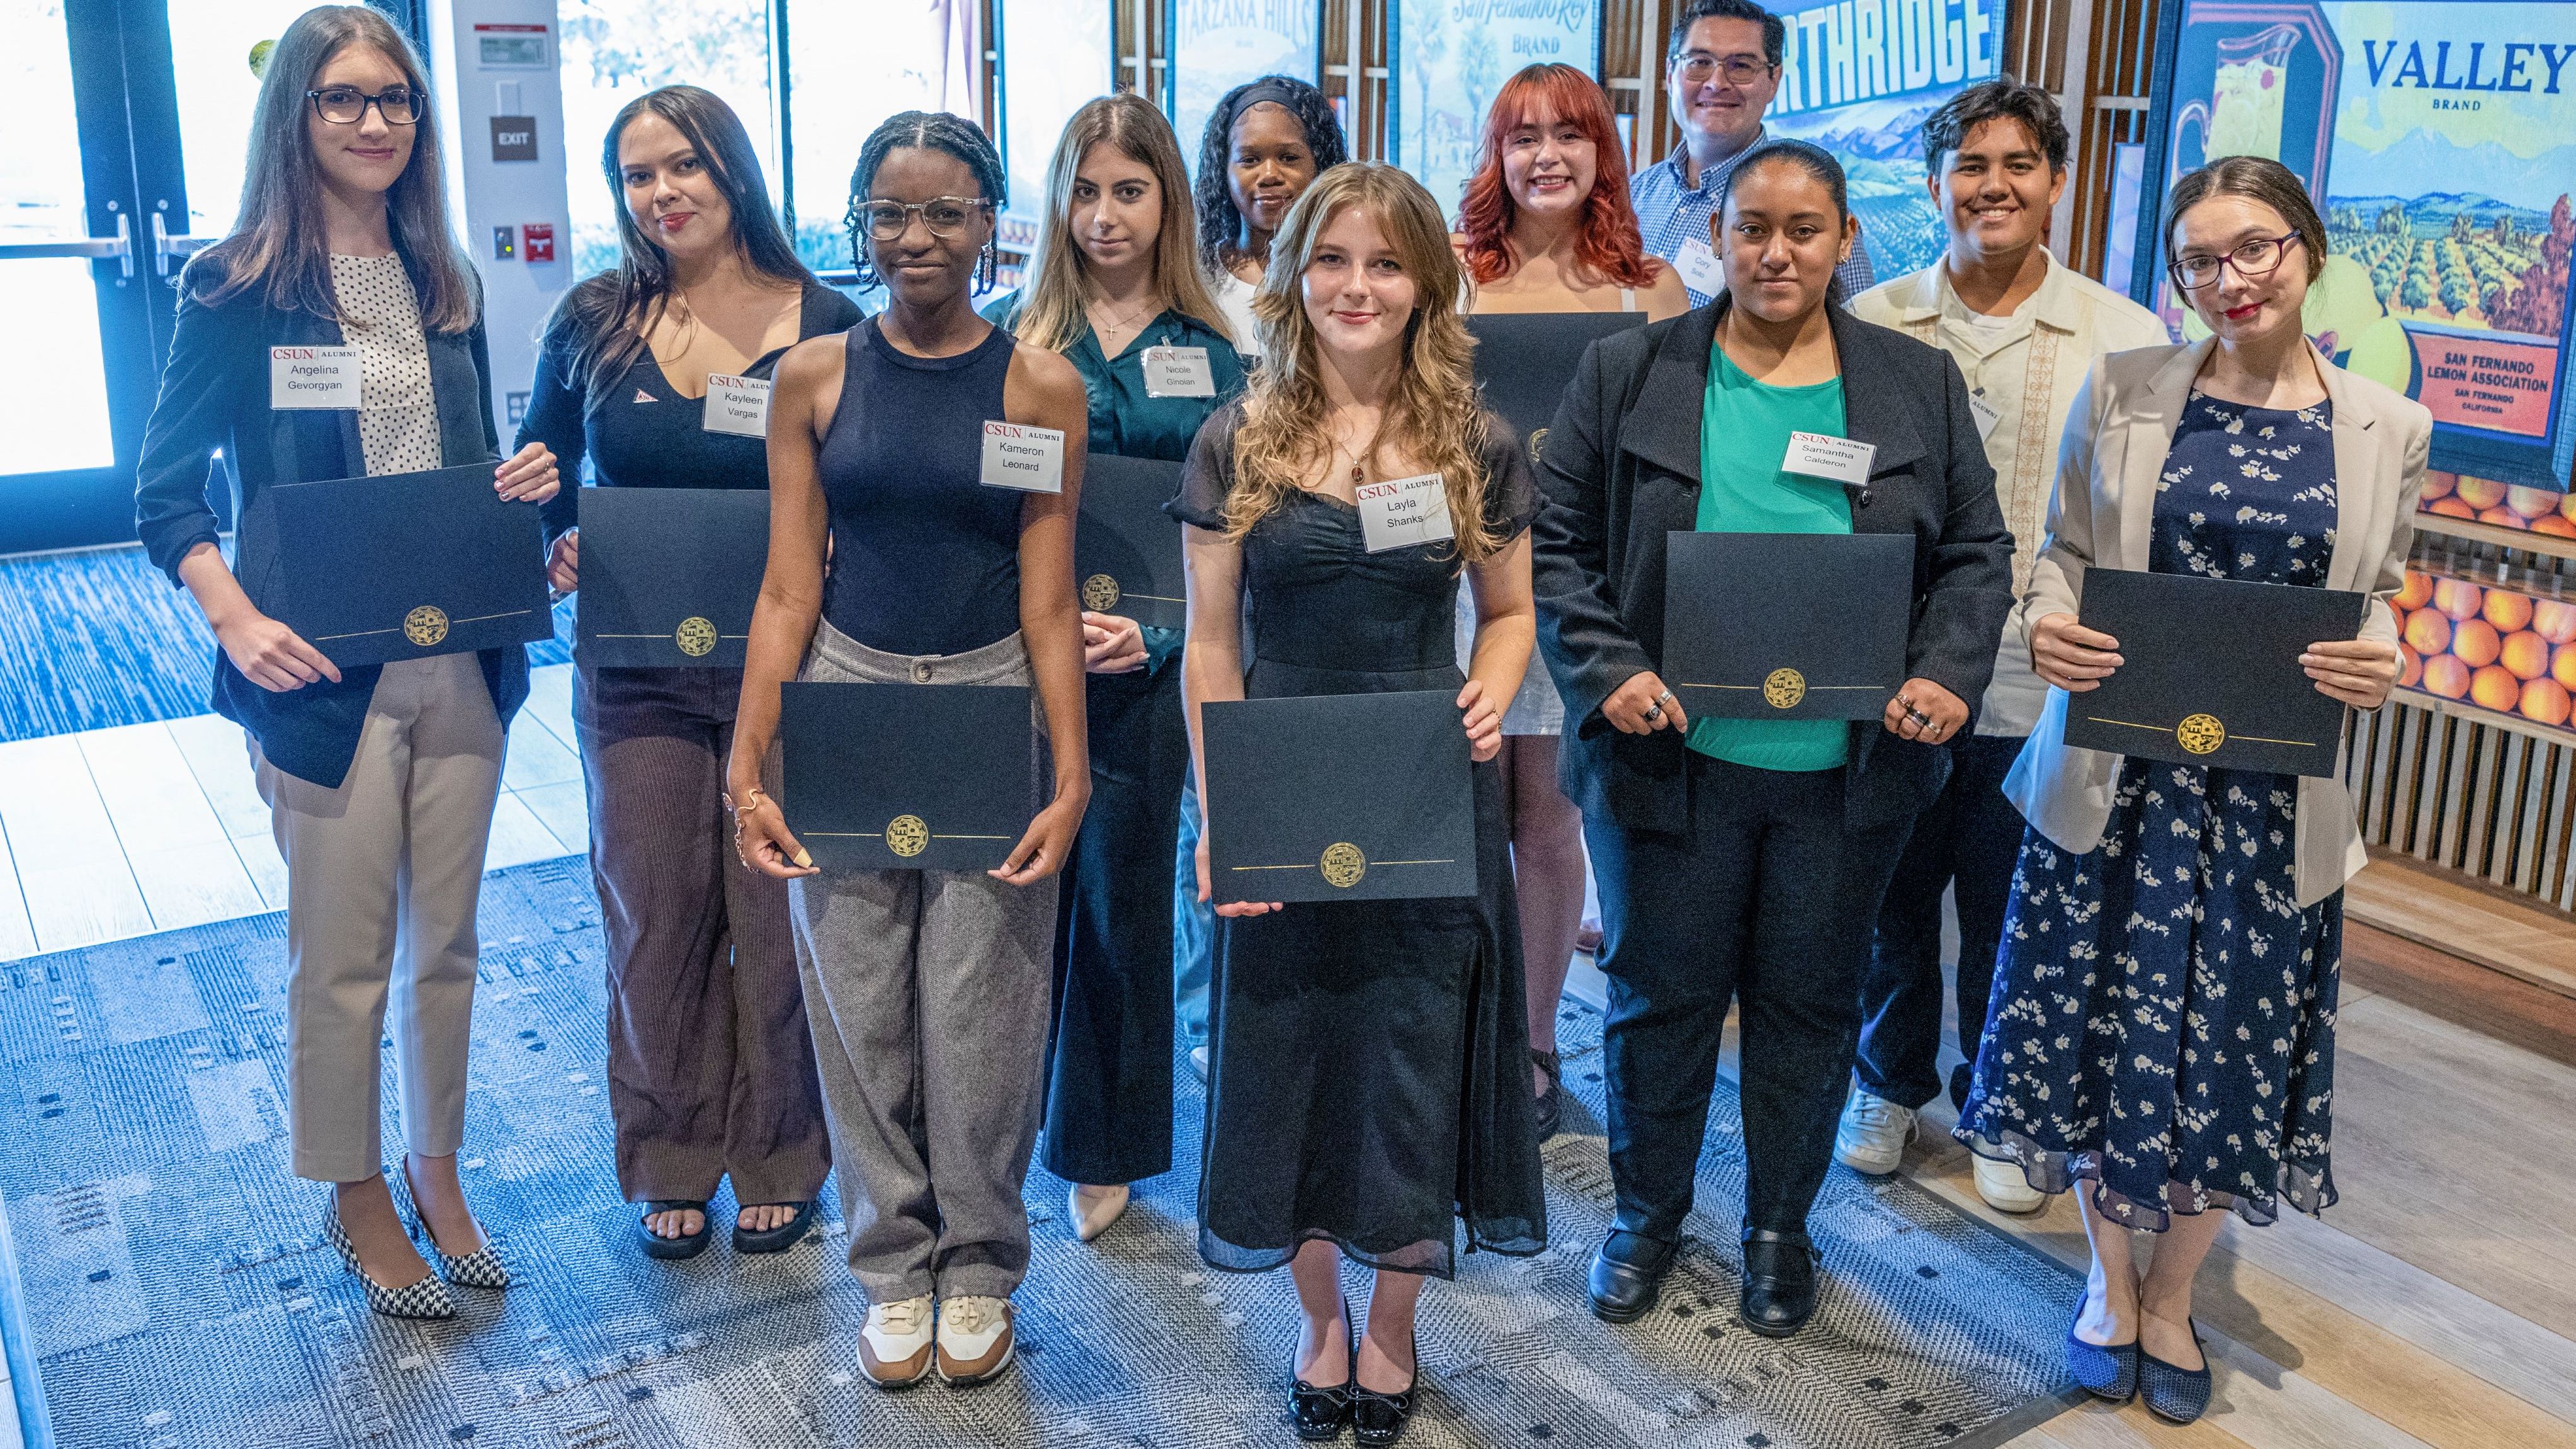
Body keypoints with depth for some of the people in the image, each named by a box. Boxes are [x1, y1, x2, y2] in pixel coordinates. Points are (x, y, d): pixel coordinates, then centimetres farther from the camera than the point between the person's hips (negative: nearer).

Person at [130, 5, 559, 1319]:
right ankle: (354, 1194, 26)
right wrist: (236, 618, -18)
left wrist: (525, 478, -4)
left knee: (445, 940, 14)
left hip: (461, 660, 5)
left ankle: (436, 1170, 32)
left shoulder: (445, 286, 10)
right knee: (342, 957, 6)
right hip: (327, 675, -4)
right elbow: (165, 494, -3)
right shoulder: (238, 291, -5)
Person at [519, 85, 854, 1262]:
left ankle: (778, 1162, 26)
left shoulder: (825, 326, -4)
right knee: (654, 914, 9)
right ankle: (670, 1165, 27)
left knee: (777, 912, 6)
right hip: (637, 672, 2)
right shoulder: (593, 324, 3)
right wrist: (558, 546, -8)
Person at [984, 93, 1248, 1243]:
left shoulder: (1210, 353, 4)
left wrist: (1155, 627, -14)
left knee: (1123, 899, 9)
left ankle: (1103, 1151, 25)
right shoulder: (1008, 332, 3)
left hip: (1149, 665, 1)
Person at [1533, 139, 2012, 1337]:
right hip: (1670, 753, -1)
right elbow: (1556, 544, -1)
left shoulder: (1919, 384, 4)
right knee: (1661, 994, 12)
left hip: (1848, 769, 2)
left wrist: (1946, 672, -10)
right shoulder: (1630, 373, -1)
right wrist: (1606, 668, -15)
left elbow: (1976, 554, 7)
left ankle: (1780, 1225, 36)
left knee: (1809, 1003, 14)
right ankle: (1647, 1213, 35)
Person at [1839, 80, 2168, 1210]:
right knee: (1888, 902, 15)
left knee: (2015, 922, 12)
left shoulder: (2127, 339, -2)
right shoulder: (1871, 326, 2)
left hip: (2042, 688, -1)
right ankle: (1891, 1085, 38)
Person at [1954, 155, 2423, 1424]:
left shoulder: (2385, 429, 2)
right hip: (2116, 772, 0)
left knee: (2231, 1042, 9)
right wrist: (2045, 621, -15)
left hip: (2275, 793, 1)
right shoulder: (2121, 390, 0)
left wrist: (2376, 665, -11)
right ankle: (2109, 1279, 32)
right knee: (2103, 1024, 8)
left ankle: (2170, 1296, 33)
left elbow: (2376, 598, 11)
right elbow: (2062, 548, 6)